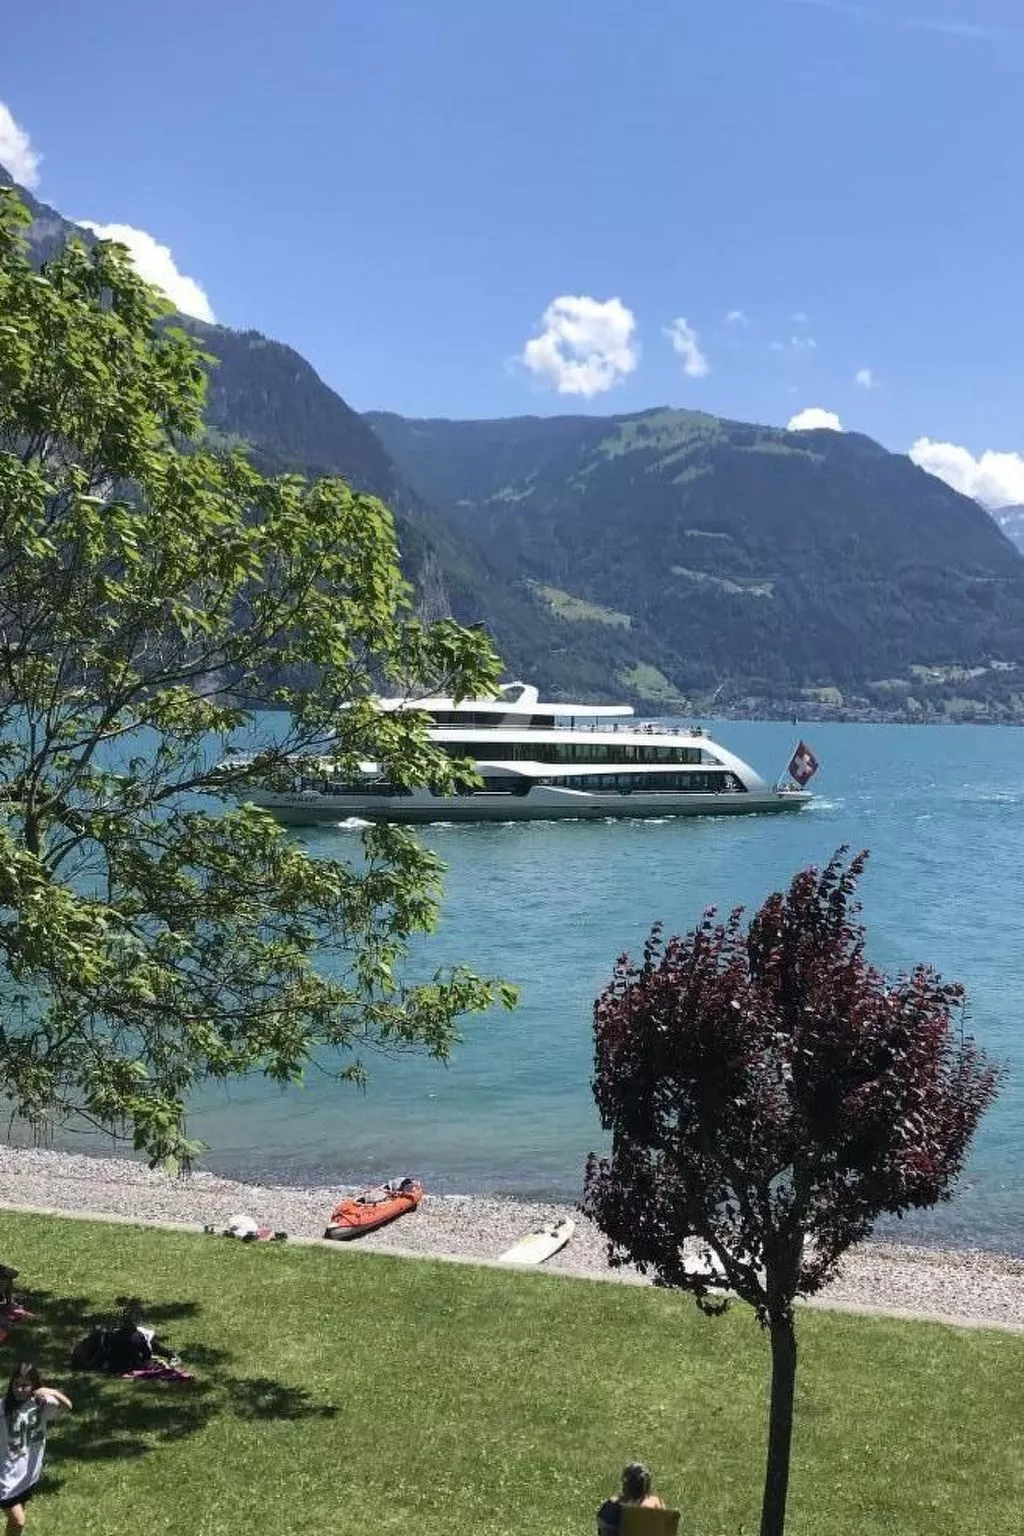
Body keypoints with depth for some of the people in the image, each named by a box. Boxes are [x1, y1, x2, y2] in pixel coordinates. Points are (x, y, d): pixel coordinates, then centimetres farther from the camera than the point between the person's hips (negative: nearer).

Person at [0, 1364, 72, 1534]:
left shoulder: (40, 1403, -7)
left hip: (29, 1472, 4)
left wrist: (52, 1392, -28)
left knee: (17, 1517, 20)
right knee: (18, 1521, -4)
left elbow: (67, 1407, -12)